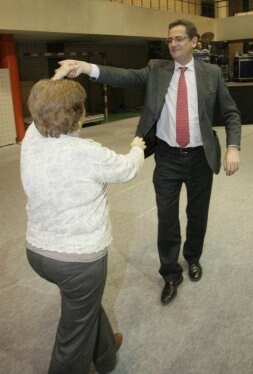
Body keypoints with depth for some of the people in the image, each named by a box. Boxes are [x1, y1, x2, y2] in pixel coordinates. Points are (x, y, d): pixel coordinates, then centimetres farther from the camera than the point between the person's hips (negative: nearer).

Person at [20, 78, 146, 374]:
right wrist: (137, 148, 14)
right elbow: (128, 169, -5)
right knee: (75, 331, 16)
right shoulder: (86, 153, -25)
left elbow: (41, 115, 16)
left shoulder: (30, 139, -9)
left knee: (86, 305, 32)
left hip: (37, 250, 8)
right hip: (78, 258, -8)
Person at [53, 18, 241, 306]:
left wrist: (233, 147, -14)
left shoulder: (211, 73, 0)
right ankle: (171, 273, 25)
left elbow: (230, 113, 2)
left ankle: (193, 258, 43)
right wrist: (86, 67, -32)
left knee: (197, 214, 16)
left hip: (200, 157, 1)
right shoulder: (156, 69, 0)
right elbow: (125, 77, -15)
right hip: (167, 157, 0)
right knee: (167, 218, 5)